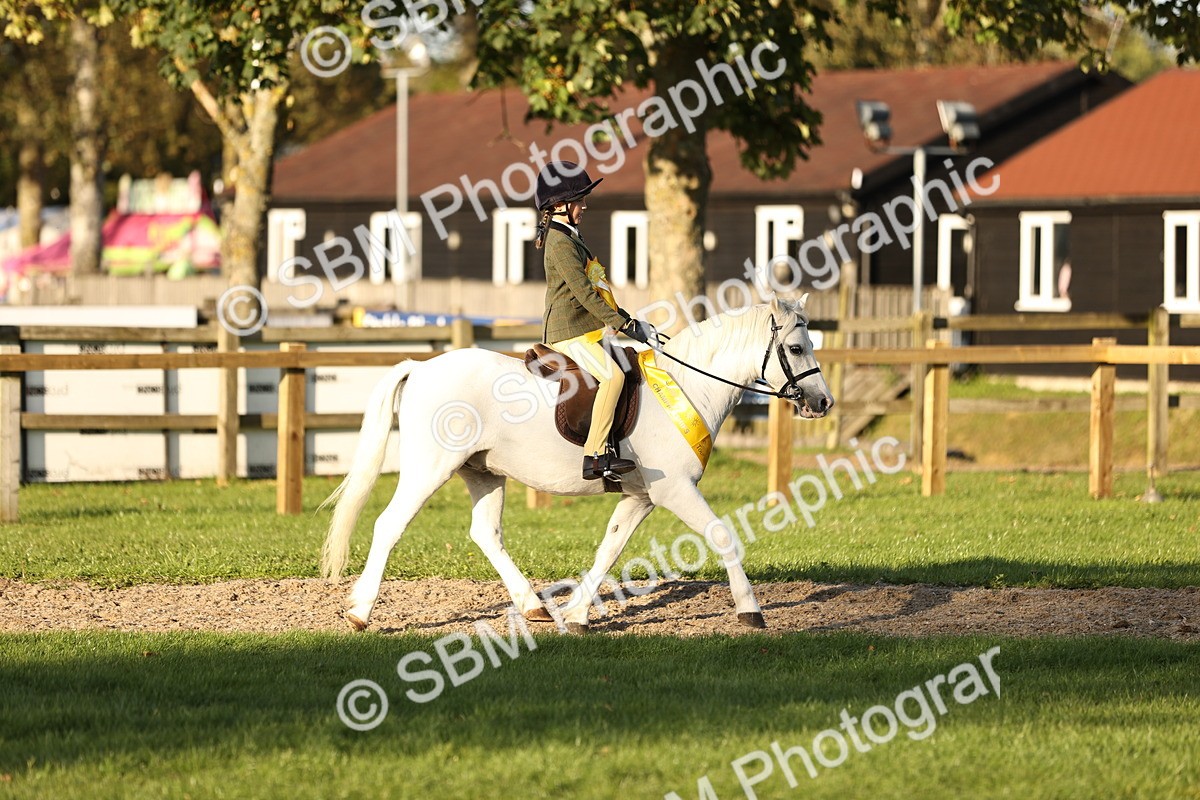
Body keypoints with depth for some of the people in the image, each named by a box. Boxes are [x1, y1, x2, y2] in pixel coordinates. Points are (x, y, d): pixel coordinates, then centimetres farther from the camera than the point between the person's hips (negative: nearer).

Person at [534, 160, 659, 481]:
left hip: (587, 330, 11)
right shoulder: (561, 243, -14)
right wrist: (622, 324, -20)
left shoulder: (570, 238, 20)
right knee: (611, 375, -25)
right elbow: (584, 292, -20)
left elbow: (595, 291, 24)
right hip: (569, 332, -11)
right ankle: (595, 454, -29)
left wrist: (626, 319, 19)